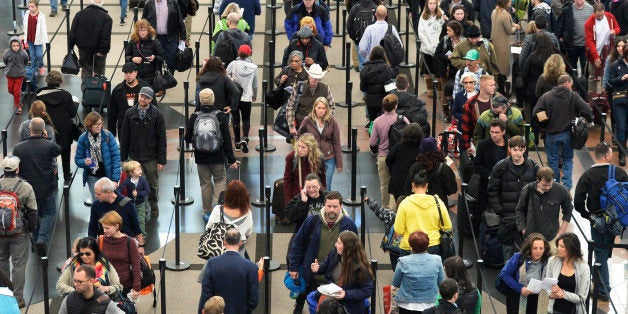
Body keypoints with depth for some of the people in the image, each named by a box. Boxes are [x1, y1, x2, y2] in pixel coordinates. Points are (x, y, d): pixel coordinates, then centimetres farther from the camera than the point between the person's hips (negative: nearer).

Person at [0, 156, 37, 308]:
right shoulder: (25, 187, -12)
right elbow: (32, 212, -8)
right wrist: (32, 229, 6)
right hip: (20, 232, -2)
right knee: (19, 264, 4)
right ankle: (18, 299, 6)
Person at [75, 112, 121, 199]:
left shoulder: (108, 136, -7)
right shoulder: (83, 139, -3)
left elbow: (116, 156, -8)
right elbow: (77, 160, 4)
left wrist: (116, 178, -14)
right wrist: (84, 162, -21)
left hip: (108, 175, -1)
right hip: (92, 177, 1)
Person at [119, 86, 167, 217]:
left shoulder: (157, 115, -6)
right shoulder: (130, 114, -1)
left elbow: (161, 139, -4)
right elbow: (124, 137, 4)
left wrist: (161, 160, -6)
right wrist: (123, 157, 2)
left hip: (151, 157, -1)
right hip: (134, 156, 1)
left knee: (153, 184, 10)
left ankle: (154, 205, 30)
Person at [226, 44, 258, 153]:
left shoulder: (233, 64, -8)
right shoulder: (253, 67, -2)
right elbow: (255, 85, 7)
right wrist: (255, 96, 23)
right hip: (247, 97, 1)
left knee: (235, 119, 12)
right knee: (246, 119, 13)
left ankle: (237, 143, 15)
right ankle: (244, 138, -11)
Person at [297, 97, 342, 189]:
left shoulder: (332, 122, -2)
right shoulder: (308, 121, -3)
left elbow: (336, 143, 1)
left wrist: (339, 163, 0)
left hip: (329, 159, 0)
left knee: (326, 187, 2)